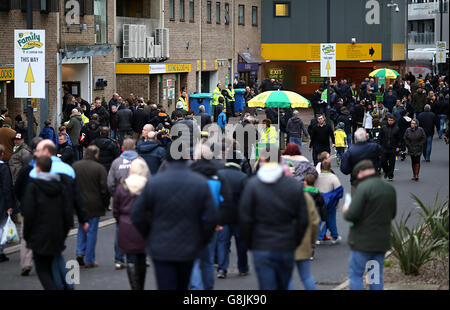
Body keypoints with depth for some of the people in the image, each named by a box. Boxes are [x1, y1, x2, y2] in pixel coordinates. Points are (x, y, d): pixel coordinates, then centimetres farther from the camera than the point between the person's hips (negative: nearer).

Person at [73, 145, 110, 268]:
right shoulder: (99, 168, -12)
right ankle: (89, 260, 7)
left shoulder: (75, 166, 2)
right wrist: (106, 204, 2)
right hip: (94, 205, -4)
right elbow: (104, 188, -11)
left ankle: (80, 251, 4)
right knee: (92, 230, 4)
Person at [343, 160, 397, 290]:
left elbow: (352, 215, -20)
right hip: (382, 240, 7)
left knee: (355, 274, 2)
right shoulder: (390, 188, 7)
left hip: (363, 241, -7)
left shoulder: (363, 188, -16)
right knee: (377, 275, 13)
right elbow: (392, 213, 16)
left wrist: (346, 211, 1)